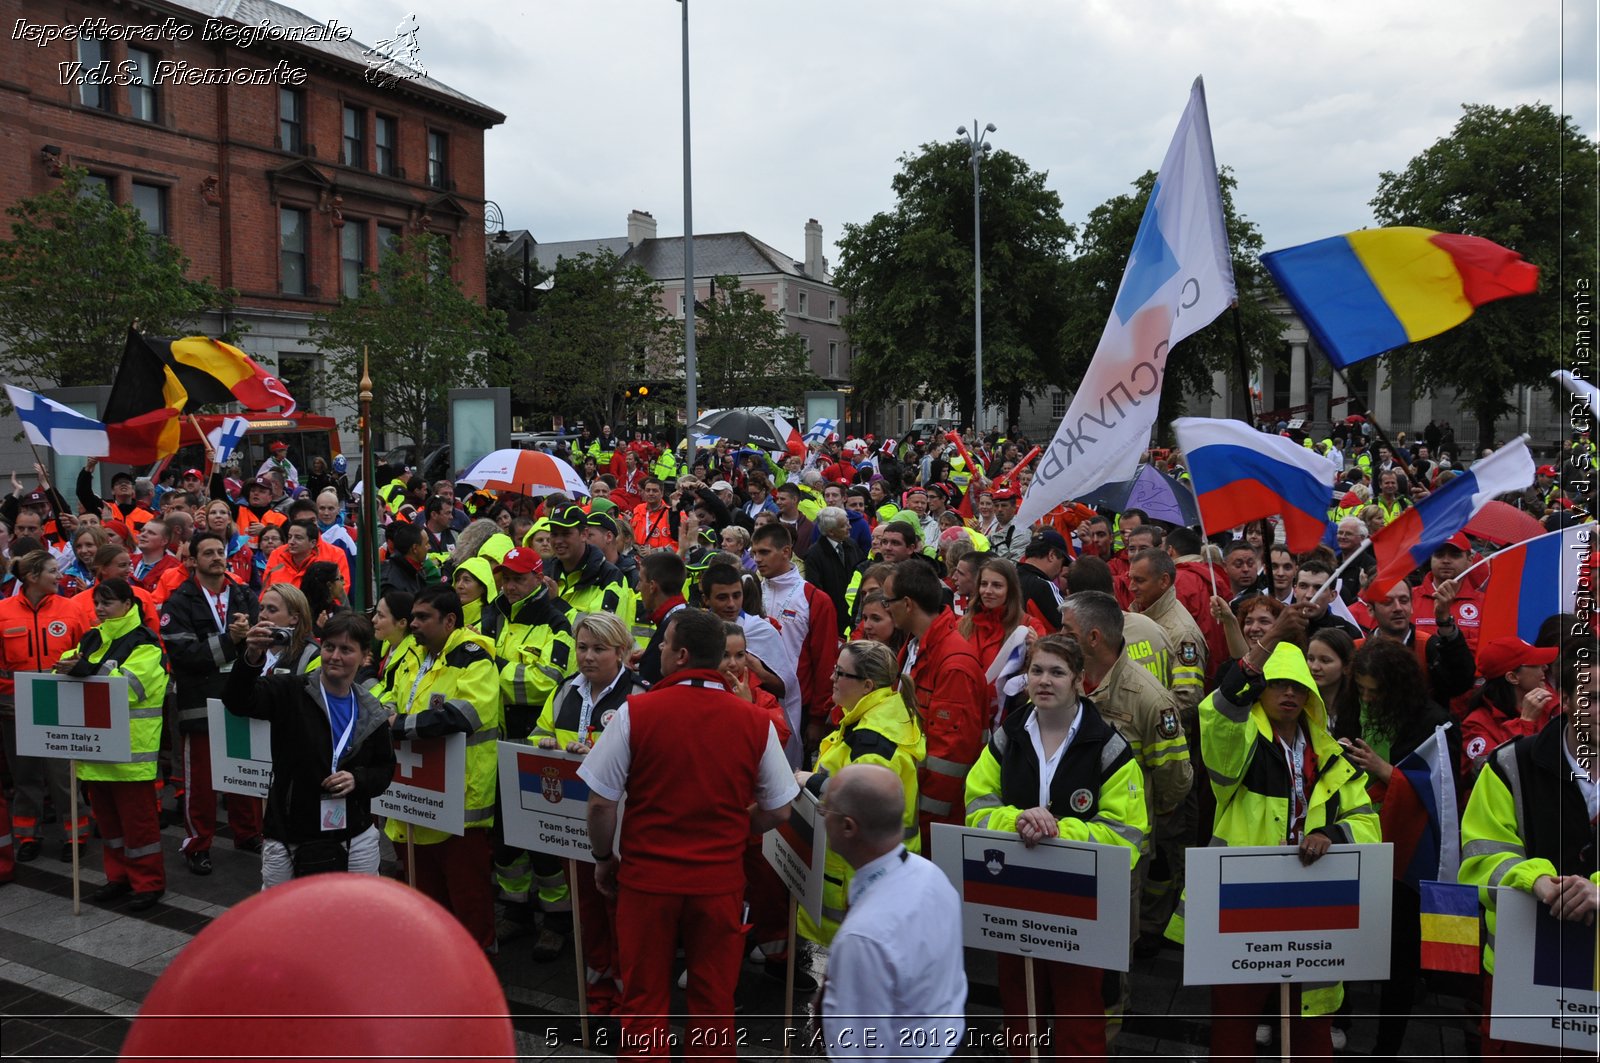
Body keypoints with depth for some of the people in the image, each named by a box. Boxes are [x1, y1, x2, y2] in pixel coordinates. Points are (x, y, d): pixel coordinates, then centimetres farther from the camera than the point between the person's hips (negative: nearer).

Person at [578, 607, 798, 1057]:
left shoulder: (635, 711, -13)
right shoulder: (755, 722, -7)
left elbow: (601, 803, -10)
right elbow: (779, 812, 0)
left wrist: (603, 858, 7)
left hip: (647, 876, -1)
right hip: (720, 880, 2)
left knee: (643, 1001, 15)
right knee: (713, 1001, 17)